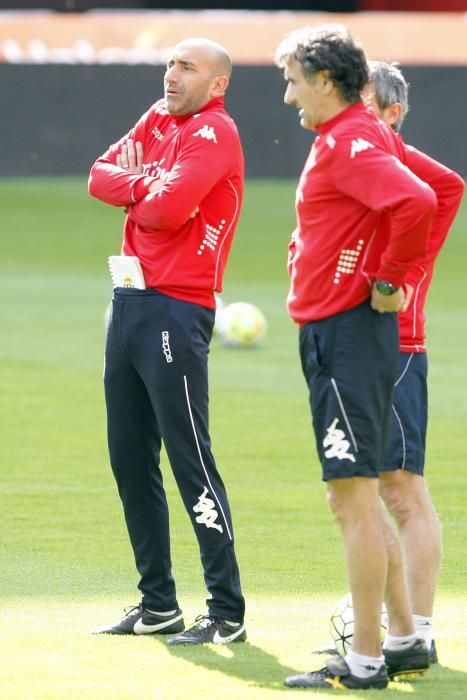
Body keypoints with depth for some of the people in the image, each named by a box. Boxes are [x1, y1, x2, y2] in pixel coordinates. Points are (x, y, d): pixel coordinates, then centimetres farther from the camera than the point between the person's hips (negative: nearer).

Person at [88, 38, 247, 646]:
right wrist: (146, 186, -7)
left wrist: (138, 196, -1)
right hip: (130, 300, 9)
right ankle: (158, 605, 20)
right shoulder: (158, 121, 16)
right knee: (130, 459, 12)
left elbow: (169, 208, -21)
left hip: (176, 312, -9)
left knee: (190, 460, -11)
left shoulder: (213, 132, -10)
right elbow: (102, 176, 9)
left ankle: (227, 613, -9)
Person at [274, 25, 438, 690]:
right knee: (355, 497, 16)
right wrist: (389, 274, 19)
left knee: (353, 498, -8)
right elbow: (426, 193, 28)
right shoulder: (346, 138, 16)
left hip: (347, 335, -11)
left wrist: (387, 280, -20)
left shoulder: (351, 141, -16)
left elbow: (416, 203, -32)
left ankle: (365, 661, -7)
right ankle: (405, 640, 21)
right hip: (331, 332, 11)